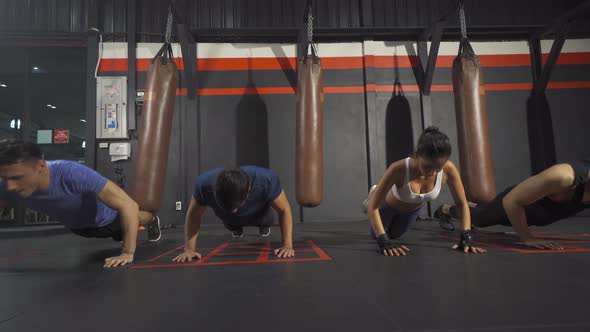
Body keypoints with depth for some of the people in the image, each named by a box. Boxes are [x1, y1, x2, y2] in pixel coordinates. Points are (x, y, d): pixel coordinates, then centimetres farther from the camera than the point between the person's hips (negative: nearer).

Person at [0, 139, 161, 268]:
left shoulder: (72, 173, -49)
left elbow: (128, 205, -47)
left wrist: (128, 253, -50)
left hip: (106, 218, -4)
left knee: (132, 218, 31)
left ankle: (152, 220, 66)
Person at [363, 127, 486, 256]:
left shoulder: (448, 169, -37)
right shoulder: (399, 169, -46)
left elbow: (462, 203, -21)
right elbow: (373, 206, -38)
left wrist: (466, 237, -32)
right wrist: (384, 241, -47)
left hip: (414, 208, 3)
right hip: (389, 205, -3)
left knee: (393, 235, 30)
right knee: (376, 234, 26)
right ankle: (375, 194, 44)